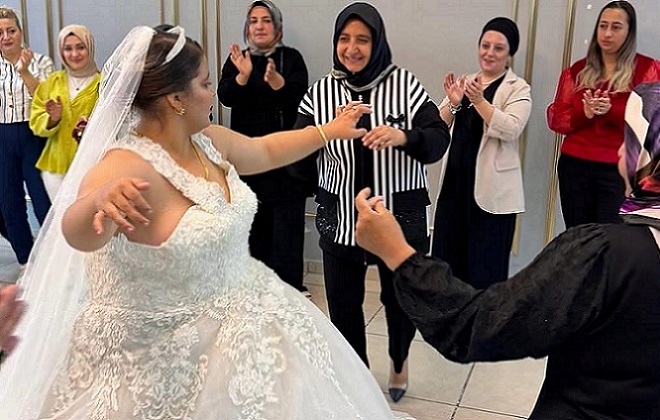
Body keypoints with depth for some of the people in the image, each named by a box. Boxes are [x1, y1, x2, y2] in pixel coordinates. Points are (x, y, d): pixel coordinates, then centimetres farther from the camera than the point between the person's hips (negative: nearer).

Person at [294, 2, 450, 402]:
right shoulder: (321, 91, -2)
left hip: (401, 215, -1)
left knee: (402, 296, 15)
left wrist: (402, 137, -32)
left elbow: (439, 142, -13)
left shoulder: (404, 83, -8)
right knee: (343, 301, 12)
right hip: (340, 216, 2)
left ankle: (399, 358, 49)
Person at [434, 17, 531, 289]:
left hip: (492, 187, -5)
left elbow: (511, 129, -17)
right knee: (449, 254, 11)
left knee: (485, 260, 1)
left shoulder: (518, 88, -1)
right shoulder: (464, 83, 14)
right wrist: (453, 103, -13)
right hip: (455, 180, 5)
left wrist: (479, 100, -27)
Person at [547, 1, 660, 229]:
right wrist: (584, 113, -13)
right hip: (574, 165, 4)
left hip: (619, 169, -3)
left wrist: (612, 110, -21)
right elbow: (555, 118, 7)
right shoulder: (577, 70, 10)